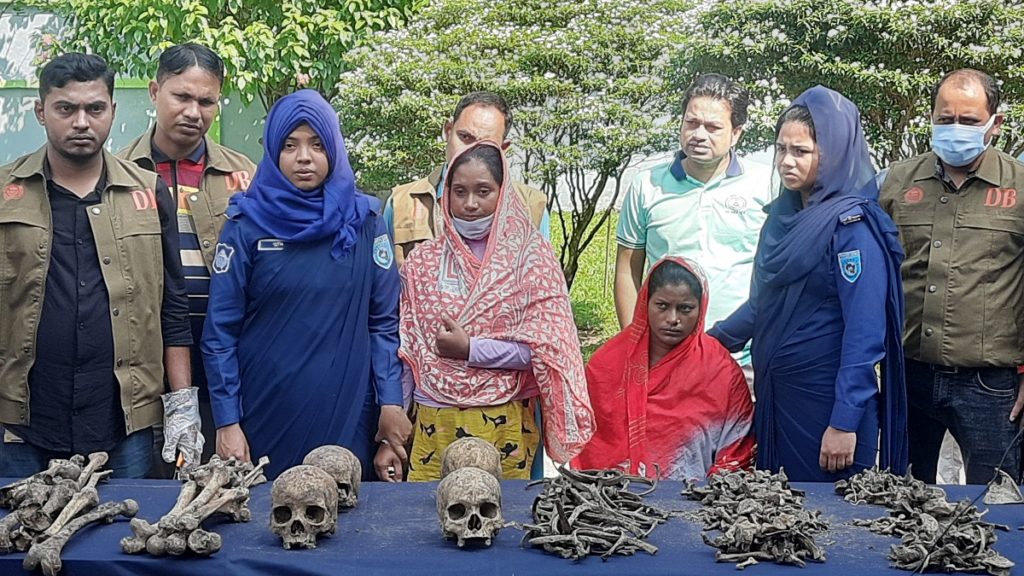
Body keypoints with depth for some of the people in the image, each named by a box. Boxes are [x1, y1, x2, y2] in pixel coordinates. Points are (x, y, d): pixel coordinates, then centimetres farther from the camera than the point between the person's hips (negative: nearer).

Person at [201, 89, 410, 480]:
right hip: (265, 420, -1)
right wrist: (227, 422, -6)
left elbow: (385, 320, 5)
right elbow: (220, 330, -1)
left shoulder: (364, 222, 4)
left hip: (348, 418, 1)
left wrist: (391, 402, -2)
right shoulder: (246, 225, 0)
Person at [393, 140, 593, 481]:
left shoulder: (530, 255, -1)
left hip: (504, 423, -2)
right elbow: (407, 350, 10)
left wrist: (470, 349, -12)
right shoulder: (423, 260, 7)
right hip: (433, 421, 2)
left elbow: (545, 347, -6)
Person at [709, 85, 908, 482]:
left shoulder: (852, 225, -15)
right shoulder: (783, 215, 8)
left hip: (826, 401, -7)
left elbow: (865, 332, -19)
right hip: (774, 394, 7)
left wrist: (845, 422, -21)